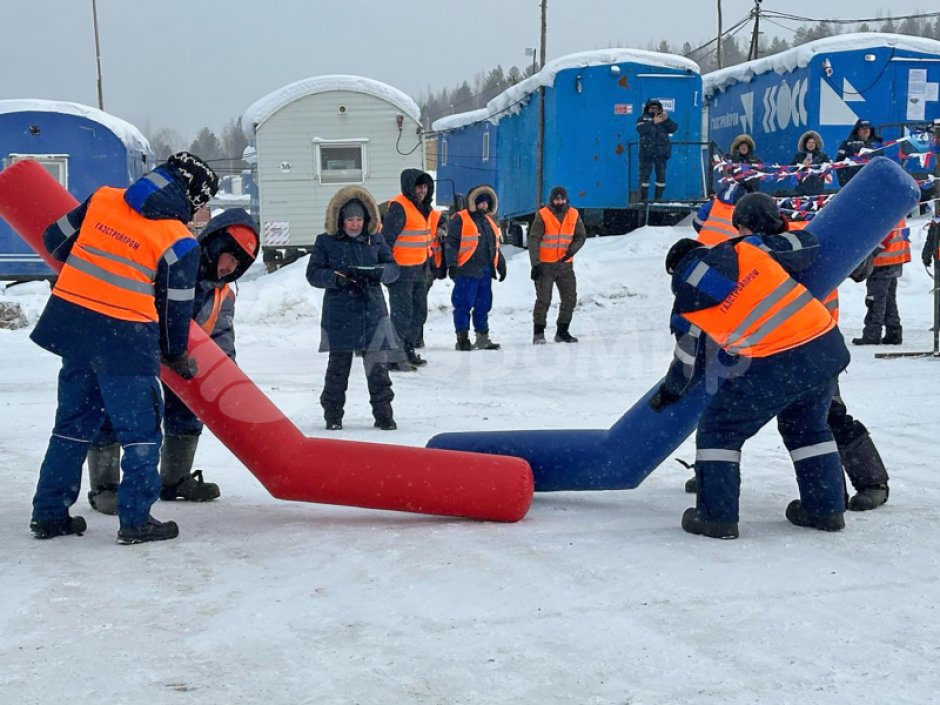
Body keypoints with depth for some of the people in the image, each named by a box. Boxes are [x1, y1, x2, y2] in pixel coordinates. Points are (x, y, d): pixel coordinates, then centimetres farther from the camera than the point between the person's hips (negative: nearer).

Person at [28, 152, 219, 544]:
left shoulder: (102, 199, 6)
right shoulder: (180, 244, -7)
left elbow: (56, 240, 14)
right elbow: (174, 309, 0)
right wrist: (177, 356, 16)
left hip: (71, 321, 6)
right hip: (125, 336, -6)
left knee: (74, 421, 17)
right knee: (141, 429, 7)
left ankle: (49, 514, 23)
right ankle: (136, 520, 7)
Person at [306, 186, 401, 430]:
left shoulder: (375, 239, 8)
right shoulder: (325, 241, 2)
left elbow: (393, 268, 8)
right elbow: (313, 273, 0)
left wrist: (378, 272, -14)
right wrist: (336, 277, -18)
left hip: (372, 312, 2)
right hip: (339, 315, -1)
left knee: (378, 365, 2)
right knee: (338, 366, 5)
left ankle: (383, 413, 11)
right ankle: (333, 414, 16)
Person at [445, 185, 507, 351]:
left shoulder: (489, 221, 22)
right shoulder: (460, 219, -3)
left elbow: (495, 246, 29)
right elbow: (451, 243, -9)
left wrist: (501, 265, 24)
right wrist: (452, 263, -17)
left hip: (485, 271, 8)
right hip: (467, 271, -8)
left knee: (484, 304, 11)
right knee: (464, 304, -6)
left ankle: (483, 337, 18)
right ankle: (462, 338, -2)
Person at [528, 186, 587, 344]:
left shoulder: (574, 215, 4)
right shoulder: (542, 215, -8)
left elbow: (581, 236, 7)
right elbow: (533, 240, -10)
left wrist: (572, 250, -13)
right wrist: (535, 264, -16)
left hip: (565, 264, 4)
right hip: (545, 264, -4)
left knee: (570, 298, 5)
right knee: (543, 299, -7)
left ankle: (562, 331, 17)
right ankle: (538, 332, 3)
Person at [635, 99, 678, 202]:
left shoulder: (664, 119, 16)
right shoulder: (642, 119, 8)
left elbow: (674, 129, 1)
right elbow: (641, 129, -13)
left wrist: (667, 119, -13)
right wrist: (653, 123, -19)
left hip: (661, 152, 3)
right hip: (646, 152, -3)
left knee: (661, 175, 4)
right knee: (644, 175, -4)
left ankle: (658, 198, 10)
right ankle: (643, 199, -1)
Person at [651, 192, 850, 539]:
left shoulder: (689, 298, 6)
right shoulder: (747, 247, 12)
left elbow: (688, 356, 17)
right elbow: (807, 245, 17)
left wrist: (670, 390, 34)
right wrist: (778, 230, 37)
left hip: (778, 365, -6)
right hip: (828, 344, 6)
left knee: (720, 426, 11)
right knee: (808, 426, 27)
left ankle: (716, 516, 10)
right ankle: (826, 508, 31)